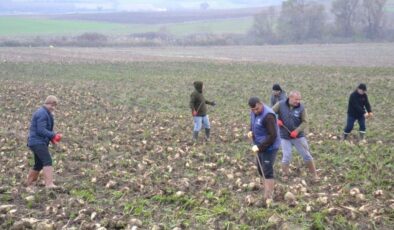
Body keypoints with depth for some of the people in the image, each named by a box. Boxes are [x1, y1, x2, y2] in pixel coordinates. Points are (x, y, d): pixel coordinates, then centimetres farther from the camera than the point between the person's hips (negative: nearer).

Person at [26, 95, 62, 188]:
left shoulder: (46, 113, 19)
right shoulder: (42, 113, -14)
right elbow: (41, 130, -22)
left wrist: (52, 137, 7)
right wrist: (54, 135, -26)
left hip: (38, 142, 11)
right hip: (38, 142, -11)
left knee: (39, 164, 17)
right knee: (47, 161, -22)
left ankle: (29, 183, 29)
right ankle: (49, 184, -31)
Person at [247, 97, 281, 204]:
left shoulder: (268, 116, -26)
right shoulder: (254, 112, 3)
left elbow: (272, 135, -27)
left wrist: (259, 146, -26)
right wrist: (251, 131, 1)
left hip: (269, 147, -9)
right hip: (260, 146, 9)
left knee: (267, 172, -7)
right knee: (261, 169, 19)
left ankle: (268, 198, -2)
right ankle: (270, 188, 38)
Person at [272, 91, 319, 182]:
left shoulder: (301, 107, -10)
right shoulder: (280, 105, -9)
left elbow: (305, 122, -9)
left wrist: (297, 131, -21)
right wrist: (276, 120, -17)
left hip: (298, 136, 0)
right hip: (285, 137, 0)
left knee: (306, 155, 5)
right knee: (286, 156, -1)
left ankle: (314, 174, 19)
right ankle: (285, 175, 20)